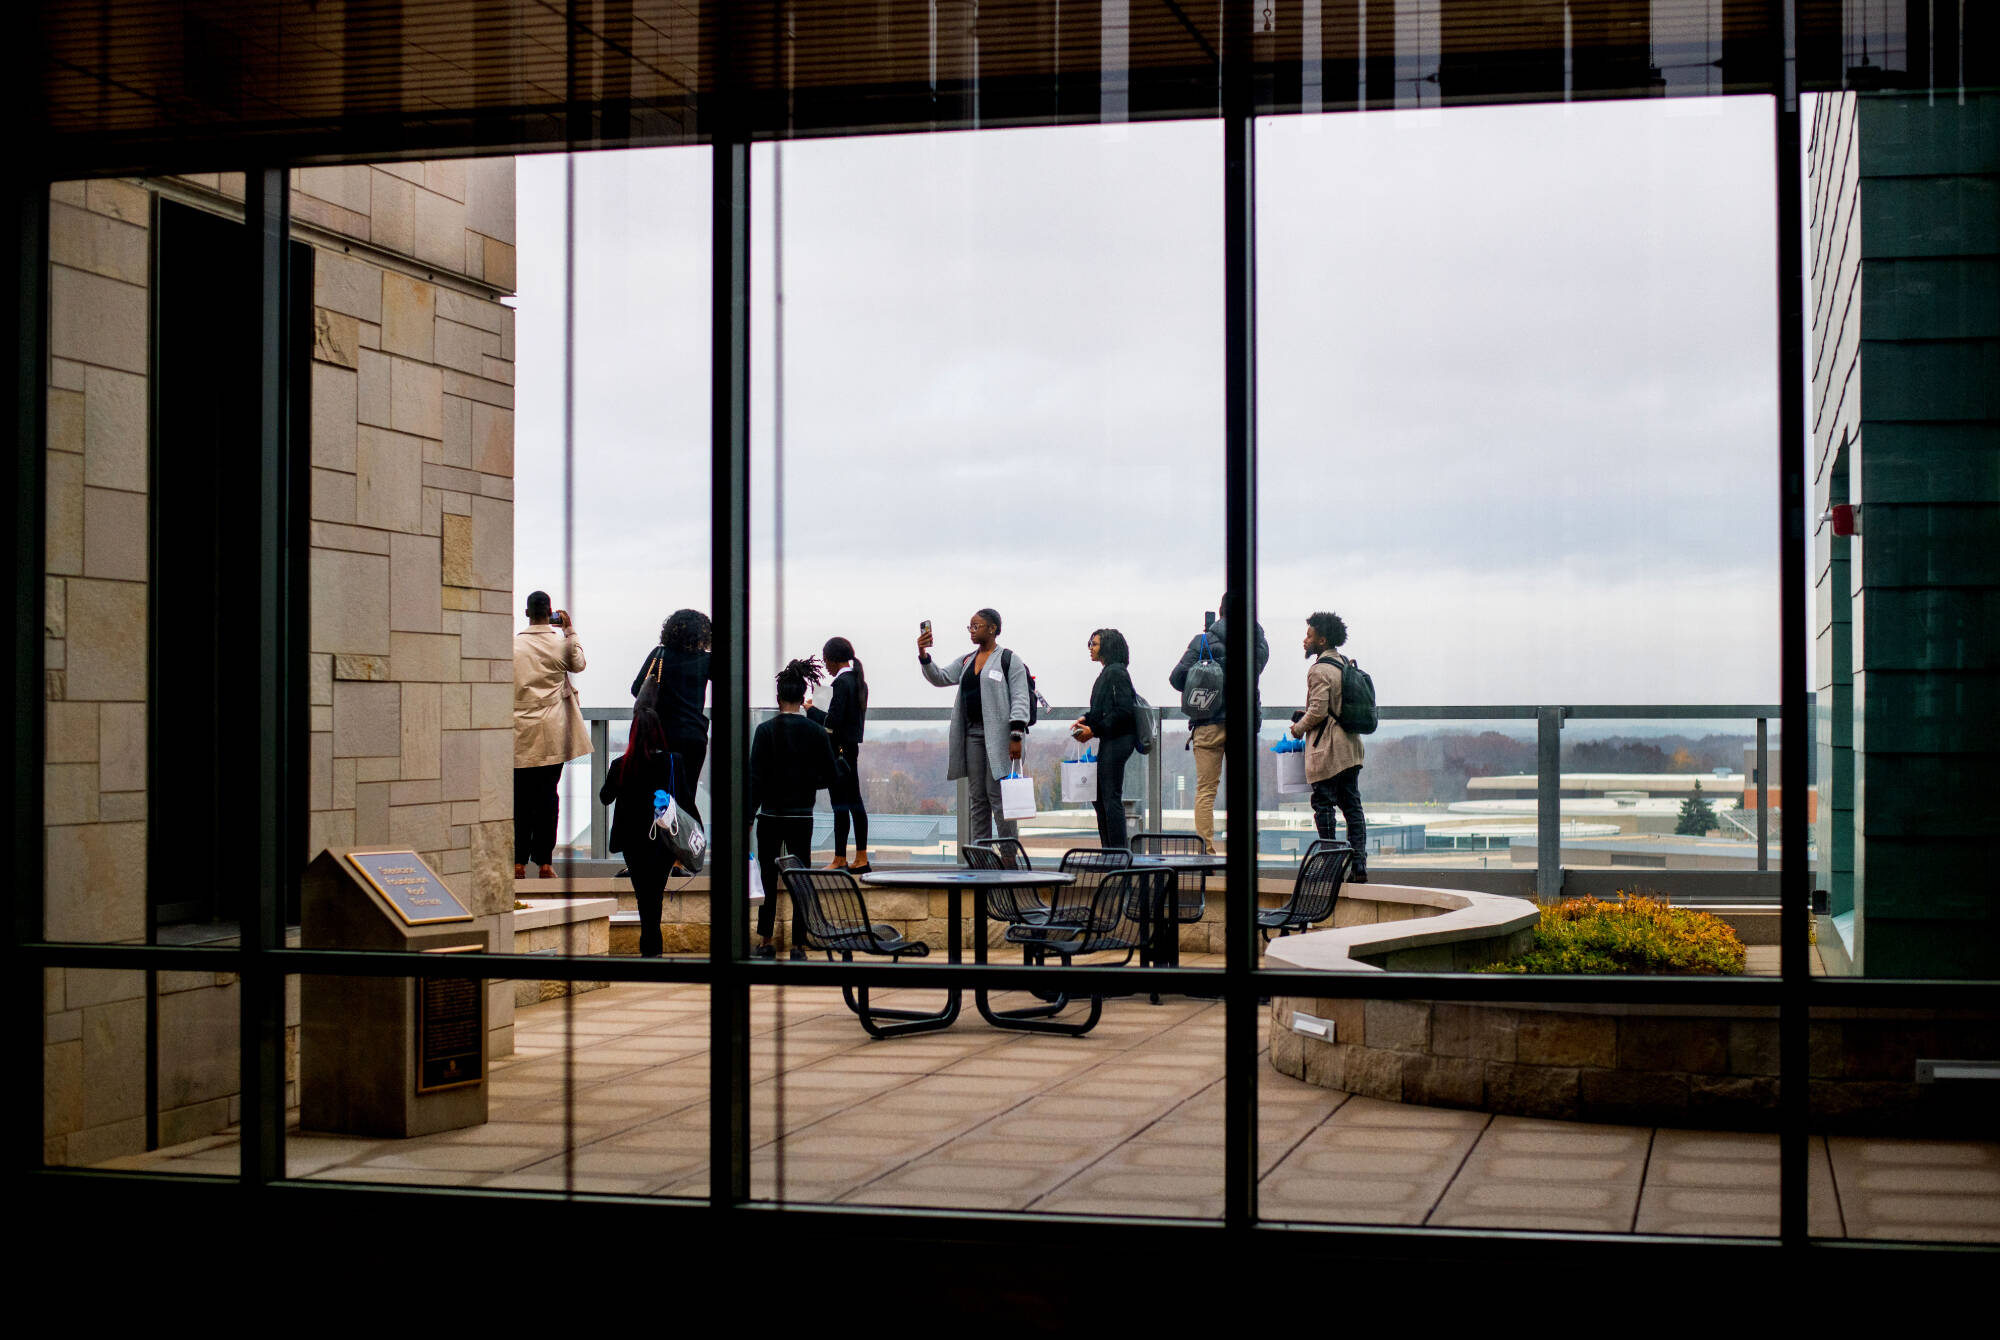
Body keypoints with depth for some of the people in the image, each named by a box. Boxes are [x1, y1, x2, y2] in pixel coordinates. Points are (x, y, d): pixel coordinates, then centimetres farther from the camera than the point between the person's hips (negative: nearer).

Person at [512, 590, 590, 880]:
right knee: (548, 796, 4)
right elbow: (579, 664, 19)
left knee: (520, 798, 4)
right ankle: (544, 861, 4)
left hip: (520, 735, 0)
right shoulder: (561, 644, -3)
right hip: (552, 735, 0)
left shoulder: (512, 645, -4)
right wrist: (570, 630, 23)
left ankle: (519, 862, 4)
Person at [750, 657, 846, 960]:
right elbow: (831, 775, 1)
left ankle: (765, 942, 10)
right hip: (802, 816, 1)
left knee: (768, 878, 9)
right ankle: (798, 945, 5)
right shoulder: (816, 732, -2)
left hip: (770, 814, -1)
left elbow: (755, 778, -8)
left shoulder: (766, 730, -7)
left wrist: (748, 815, -4)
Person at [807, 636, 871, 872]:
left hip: (840, 749, -9)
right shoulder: (859, 681, 13)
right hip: (853, 746, 9)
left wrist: (811, 710, -6)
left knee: (840, 803, -6)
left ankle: (840, 860, -4)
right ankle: (861, 859, 15)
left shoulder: (842, 682, -15)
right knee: (854, 802, 12)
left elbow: (832, 721, -20)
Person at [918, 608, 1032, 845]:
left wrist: (1016, 736, -15)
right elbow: (940, 678, 10)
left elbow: (1020, 699, -8)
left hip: (999, 735, -7)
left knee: (997, 794, -9)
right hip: (973, 734, 7)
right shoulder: (966, 661, 17)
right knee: (978, 798, 7)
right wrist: (923, 656, -7)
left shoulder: (1009, 659, -3)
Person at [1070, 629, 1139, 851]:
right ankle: (1109, 850, 18)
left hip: (1117, 742, -10)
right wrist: (1086, 719, 6)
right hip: (1109, 742, 10)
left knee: (1111, 798, -7)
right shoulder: (1107, 673, 17)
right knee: (1097, 796, 13)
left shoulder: (1116, 672, -13)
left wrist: (1094, 730, -17)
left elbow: (1123, 710, -20)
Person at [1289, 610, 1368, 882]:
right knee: (1352, 804, 8)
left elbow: (1318, 711, -20)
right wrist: (1305, 717, 20)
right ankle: (1359, 865, 5)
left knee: (1324, 805, -1)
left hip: (1327, 748, -9)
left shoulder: (1320, 670, -14)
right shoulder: (1345, 663, 13)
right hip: (1350, 745, 9)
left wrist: (1299, 728, -3)